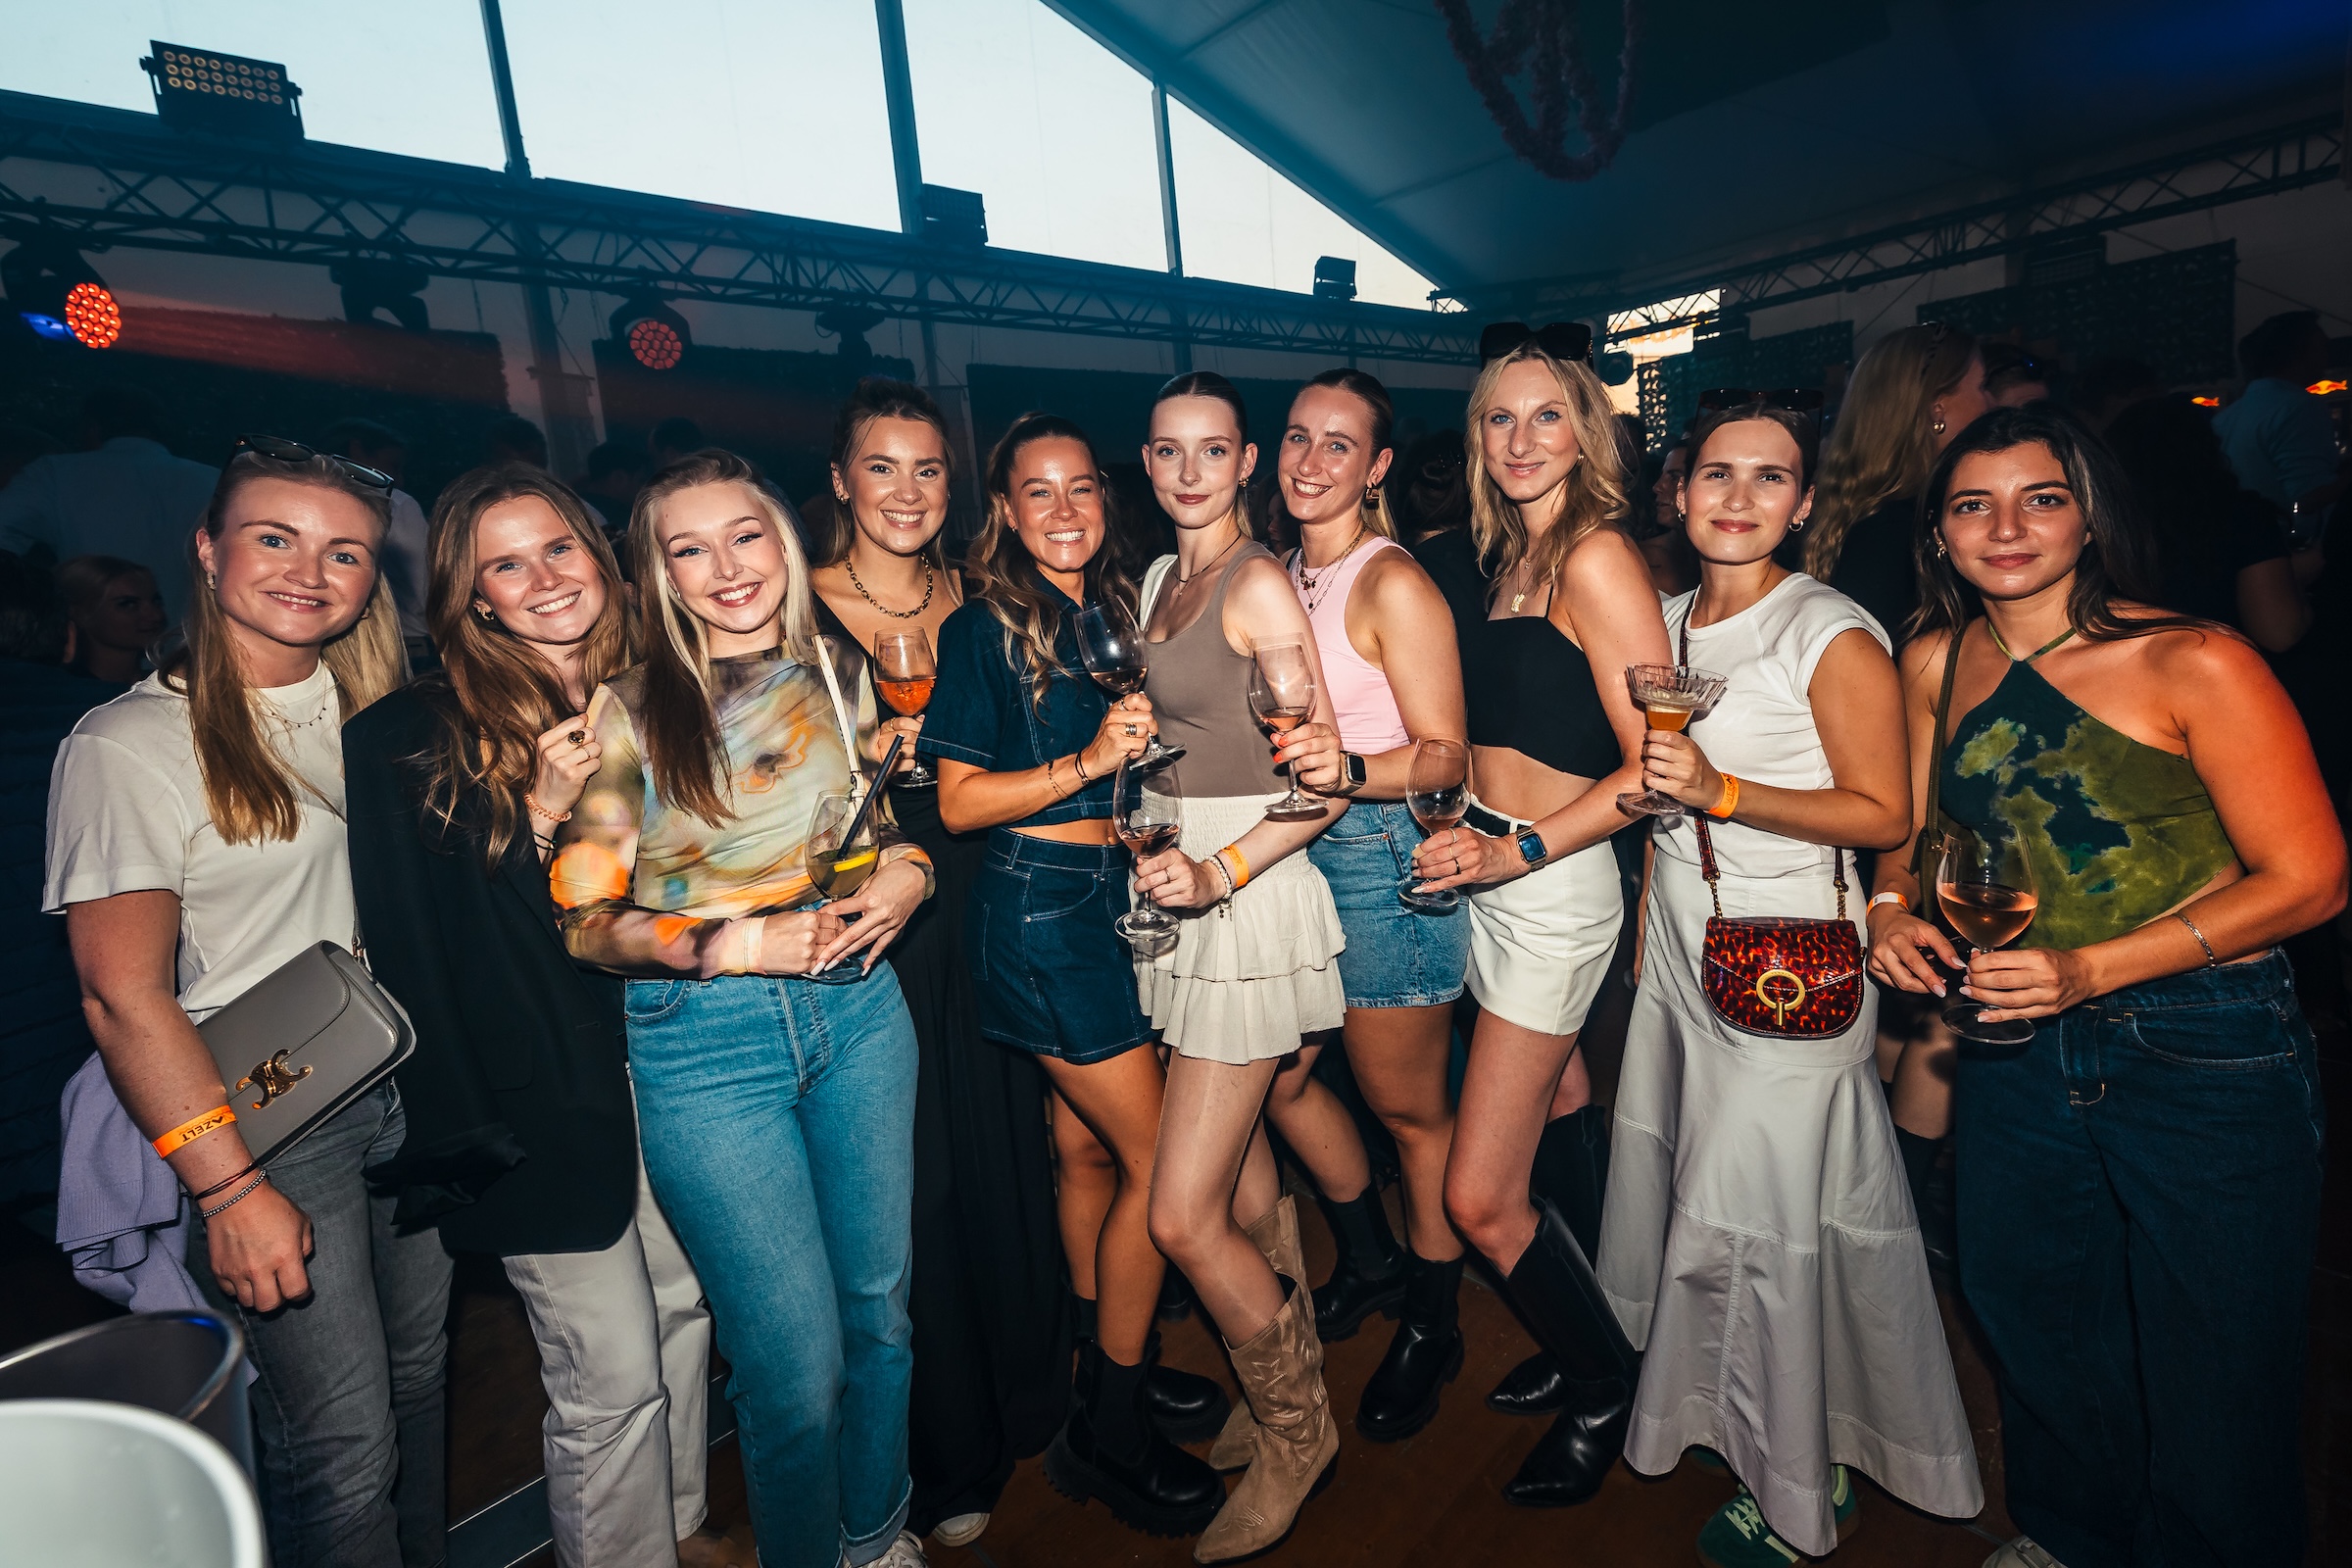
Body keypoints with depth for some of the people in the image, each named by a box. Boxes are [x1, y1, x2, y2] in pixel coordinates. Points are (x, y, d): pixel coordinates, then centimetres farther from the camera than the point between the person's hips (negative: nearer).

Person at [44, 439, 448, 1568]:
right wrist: (228, 1188, -16)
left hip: (403, 1088, 6)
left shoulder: (373, 704, 5)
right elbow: (125, 996, -14)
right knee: (342, 1449, 3)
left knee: (417, 1381, 19)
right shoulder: (129, 745, -12)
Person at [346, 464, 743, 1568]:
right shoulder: (416, 735, -11)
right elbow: (423, 934, -13)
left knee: (684, 1306, 20)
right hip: (541, 1093, -5)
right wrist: (541, 813, -22)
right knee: (611, 1373, 1)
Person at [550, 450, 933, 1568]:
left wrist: (905, 875, -4)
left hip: (858, 1005, 4)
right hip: (703, 1036, -3)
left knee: (880, 1309, 17)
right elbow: (583, 918, -4)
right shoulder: (629, 710, -6)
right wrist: (732, 945, -19)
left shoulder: (838, 674, 5)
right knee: (796, 1361, 2)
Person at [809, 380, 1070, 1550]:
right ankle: (945, 1459, 27)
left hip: (984, 920, 4)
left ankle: (1026, 1398, 38)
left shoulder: (973, 605, 7)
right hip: (870, 936, -3)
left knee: (1009, 1164, 13)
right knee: (909, 1187, 5)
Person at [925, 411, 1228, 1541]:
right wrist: (1087, 760, -20)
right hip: (1037, 909, -6)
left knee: (1089, 1148, 16)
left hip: (1105, 899, 6)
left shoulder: (1112, 613, 12)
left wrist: (1146, 743, 1)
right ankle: (1109, 1437, 16)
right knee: (1158, 1162, -2)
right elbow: (960, 800, -12)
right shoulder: (983, 629, -8)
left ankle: (1111, 1374, 34)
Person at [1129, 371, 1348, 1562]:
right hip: (1184, 888, 8)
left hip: (1250, 894, -8)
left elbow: (1320, 783, -13)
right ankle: (1294, 1368, 38)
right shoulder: (1158, 581, 14)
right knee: (1240, 1169, 17)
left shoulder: (1260, 583, -10)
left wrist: (1218, 872, -23)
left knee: (1182, 1215, -4)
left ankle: (1297, 1432, 20)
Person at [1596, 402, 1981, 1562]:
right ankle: (1699, 1409, 36)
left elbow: (1885, 816, -13)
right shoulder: (1665, 622, 9)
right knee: (1683, 1192, 14)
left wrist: (1720, 791, -23)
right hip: (1677, 943, 6)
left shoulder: (1833, 636, -12)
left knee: (1764, 1223, 2)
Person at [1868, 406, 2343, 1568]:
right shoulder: (1935, 664, 1)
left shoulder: (2193, 664, -13)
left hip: (2208, 1060, -4)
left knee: (2209, 1382, 11)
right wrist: (1893, 905, -8)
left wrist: (2091, 969, -23)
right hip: (2017, 1046, 5)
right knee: (2031, 1321, 22)